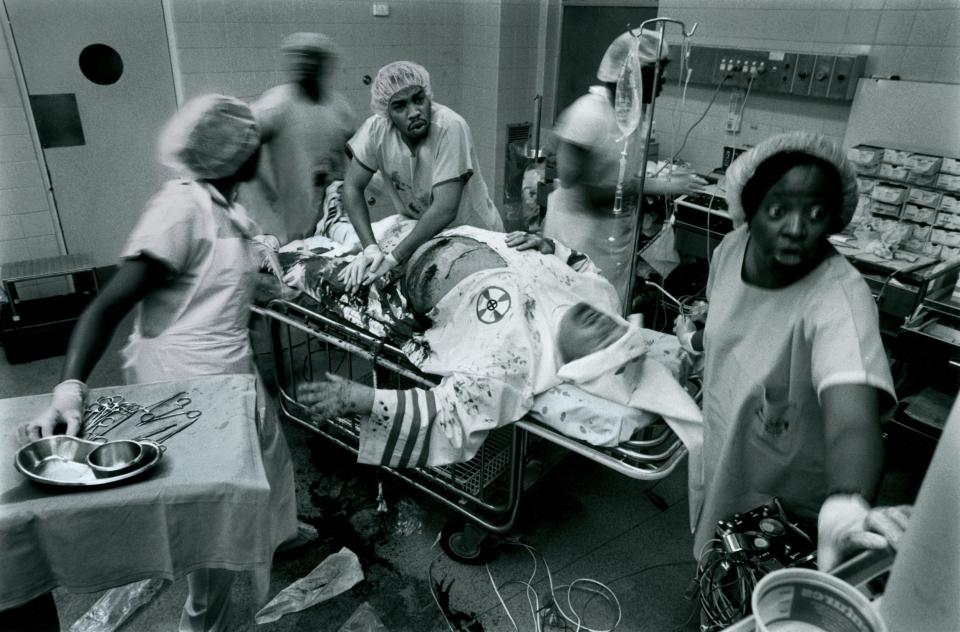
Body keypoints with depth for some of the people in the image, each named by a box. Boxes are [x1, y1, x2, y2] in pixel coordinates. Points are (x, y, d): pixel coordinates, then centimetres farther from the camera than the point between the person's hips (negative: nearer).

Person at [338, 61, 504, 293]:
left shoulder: (450, 127, -28)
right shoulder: (376, 129, -16)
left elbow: (445, 210, -32)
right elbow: (353, 187, -10)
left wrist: (393, 258, -33)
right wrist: (370, 248, -25)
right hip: (420, 234, 3)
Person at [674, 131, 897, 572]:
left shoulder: (840, 298, -33)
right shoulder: (732, 248, -14)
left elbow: (852, 424, -47)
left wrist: (846, 511, -65)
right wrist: (697, 340, 28)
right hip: (720, 473, 6)